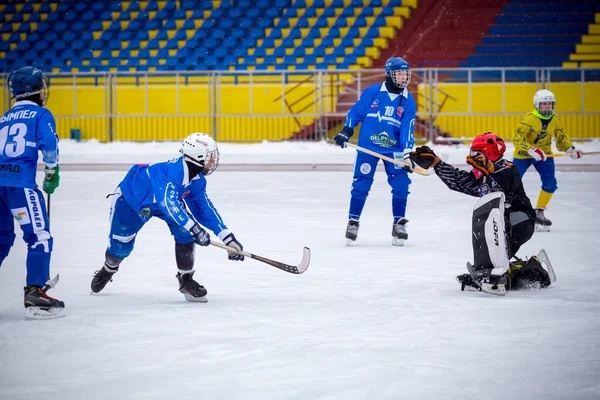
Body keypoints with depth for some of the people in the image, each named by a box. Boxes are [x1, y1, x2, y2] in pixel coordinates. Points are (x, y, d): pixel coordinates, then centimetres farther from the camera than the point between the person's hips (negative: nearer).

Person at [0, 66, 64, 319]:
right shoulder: (40, 115, 1)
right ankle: (34, 294, -15)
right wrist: (52, 173, 2)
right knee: (40, 238, -6)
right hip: (20, 183, -7)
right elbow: (49, 145, -12)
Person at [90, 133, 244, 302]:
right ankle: (108, 269, 37)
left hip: (166, 199, 6)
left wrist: (228, 238, -14)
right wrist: (193, 227, -60)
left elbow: (206, 210, -9)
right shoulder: (172, 170, -43)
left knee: (185, 233, -17)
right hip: (129, 197, -6)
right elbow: (168, 203, -53)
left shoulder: (198, 181, -17)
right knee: (121, 244, 2)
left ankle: (185, 278, -5)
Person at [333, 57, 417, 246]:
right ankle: (353, 222, 13)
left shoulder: (408, 101, 0)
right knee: (361, 184, -2)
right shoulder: (372, 92, -5)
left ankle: (399, 224, 3)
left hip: (394, 147, 2)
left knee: (401, 184, -10)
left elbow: (407, 129, -4)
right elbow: (355, 112, 3)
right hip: (368, 145, -1)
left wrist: (407, 153, -13)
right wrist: (345, 132, -5)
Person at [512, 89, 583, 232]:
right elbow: (517, 138, -30)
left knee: (550, 184, -9)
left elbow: (561, 137, 7)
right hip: (523, 154, -4)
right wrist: (531, 150, -41)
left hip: (544, 154, 4)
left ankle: (539, 213, 7)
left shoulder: (554, 120, -5)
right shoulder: (529, 119, -23)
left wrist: (571, 149, -10)